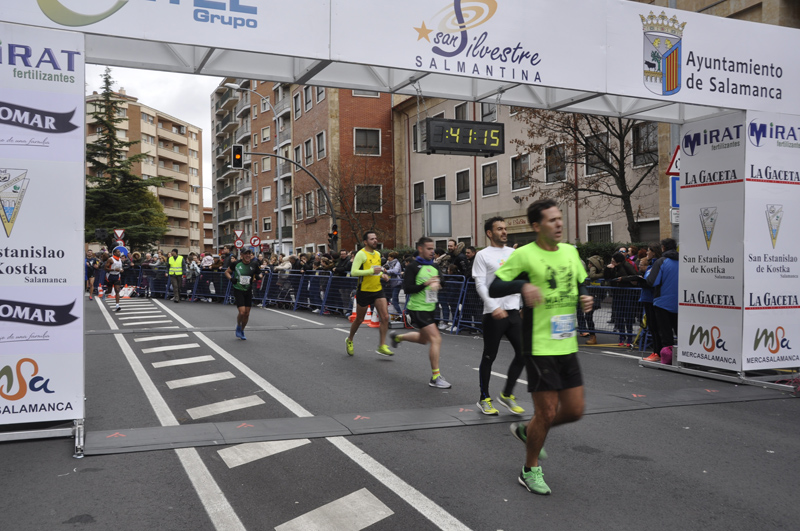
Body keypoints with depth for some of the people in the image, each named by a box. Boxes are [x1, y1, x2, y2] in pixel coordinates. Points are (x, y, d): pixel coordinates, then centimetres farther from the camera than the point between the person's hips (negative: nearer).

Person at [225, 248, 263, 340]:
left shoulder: (254, 264, -3)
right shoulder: (236, 264, -8)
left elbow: (259, 274, 12)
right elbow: (227, 272, 6)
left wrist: (258, 276, -12)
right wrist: (231, 278, -13)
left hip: (248, 291, 3)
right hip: (238, 290, -3)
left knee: (247, 314, 6)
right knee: (242, 312, -14)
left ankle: (242, 331, 28)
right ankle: (238, 327, 16)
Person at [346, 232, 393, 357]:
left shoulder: (377, 254, 11)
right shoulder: (361, 254, -13)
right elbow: (353, 272, -22)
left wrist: (382, 274, 6)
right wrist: (372, 271, -26)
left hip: (378, 290, 6)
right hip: (364, 291, -6)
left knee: (385, 317, -7)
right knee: (359, 319, 9)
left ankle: (382, 346, 1)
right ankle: (349, 340, 34)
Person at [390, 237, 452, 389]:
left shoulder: (433, 267, 10)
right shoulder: (413, 267, -13)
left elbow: (438, 283, 23)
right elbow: (407, 289, -19)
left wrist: (438, 284, -1)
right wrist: (426, 284, -28)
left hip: (430, 308, 8)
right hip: (418, 309, -8)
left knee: (423, 339, 23)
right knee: (436, 339, -15)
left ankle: (398, 337, 49)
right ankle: (435, 377, -7)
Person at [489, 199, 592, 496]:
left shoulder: (570, 252, 8)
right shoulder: (525, 255, -10)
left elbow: (581, 283, 22)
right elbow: (493, 288, -12)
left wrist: (585, 297, 0)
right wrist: (522, 285, -29)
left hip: (567, 346, 7)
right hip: (539, 346, -6)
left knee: (575, 410, 10)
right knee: (547, 412, -1)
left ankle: (527, 431, 36)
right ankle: (530, 471, 21)